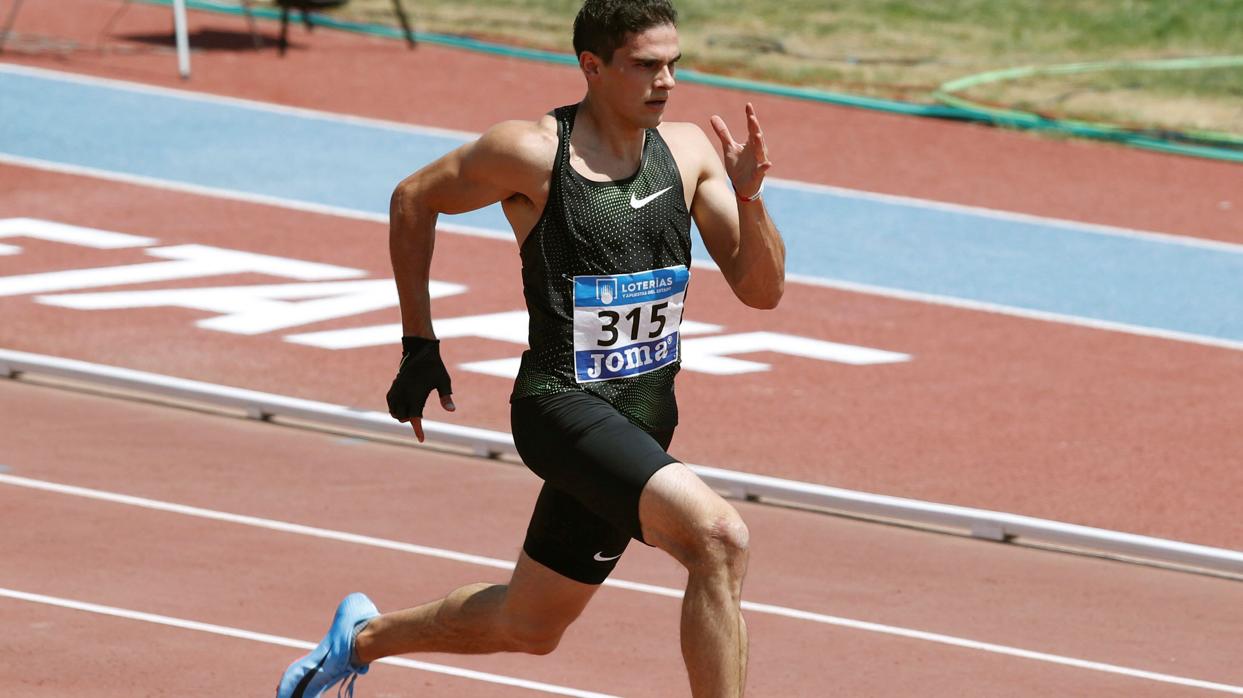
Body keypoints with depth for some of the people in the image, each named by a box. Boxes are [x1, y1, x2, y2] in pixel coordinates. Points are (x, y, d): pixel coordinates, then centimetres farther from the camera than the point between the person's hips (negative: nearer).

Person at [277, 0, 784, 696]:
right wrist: (418, 346, 6)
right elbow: (414, 200, 4)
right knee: (720, 538, -29)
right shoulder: (531, 153, -12)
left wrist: (748, 196, -17)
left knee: (527, 627, 20)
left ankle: (365, 637, 45)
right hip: (562, 404, -7)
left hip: (644, 422, 7)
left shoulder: (688, 152, 3)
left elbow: (763, 290, 2)